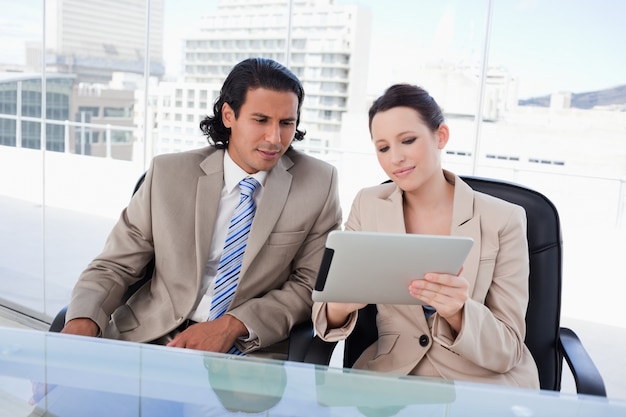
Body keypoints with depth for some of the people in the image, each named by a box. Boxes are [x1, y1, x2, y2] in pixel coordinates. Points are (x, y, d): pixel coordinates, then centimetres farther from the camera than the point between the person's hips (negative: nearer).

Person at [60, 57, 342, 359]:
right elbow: (114, 267, 4)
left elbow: (310, 285, -1)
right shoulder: (168, 174, 0)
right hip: (154, 340, 2)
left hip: (253, 350, -1)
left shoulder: (319, 183, -2)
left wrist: (234, 325, -14)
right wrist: (82, 322, -17)